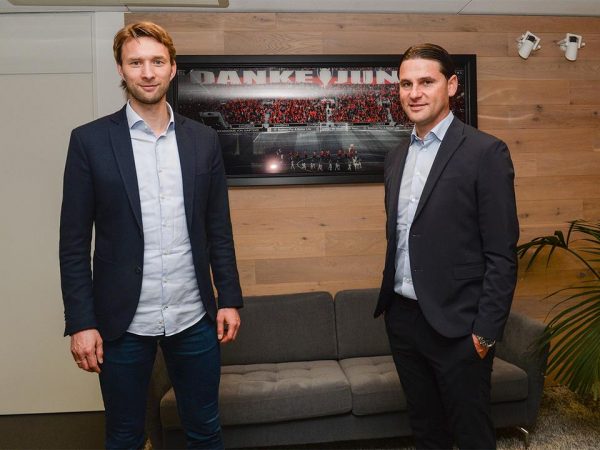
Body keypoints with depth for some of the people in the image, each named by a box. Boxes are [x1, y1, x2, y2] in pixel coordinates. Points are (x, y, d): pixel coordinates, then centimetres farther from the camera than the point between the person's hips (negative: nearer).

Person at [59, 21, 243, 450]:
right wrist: (81, 321, -7)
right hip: (122, 322, -1)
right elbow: (74, 242, -3)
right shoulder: (90, 140, -3)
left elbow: (219, 230, 6)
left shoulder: (204, 140, 4)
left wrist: (230, 298, 4)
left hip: (194, 318, 2)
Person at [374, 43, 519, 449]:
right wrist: (389, 302, 13)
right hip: (402, 318, 6)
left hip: (456, 325, -5)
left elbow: (502, 254, -13)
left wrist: (486, 331, -14)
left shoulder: (486, 152, -10)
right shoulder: (396, 158, 9)